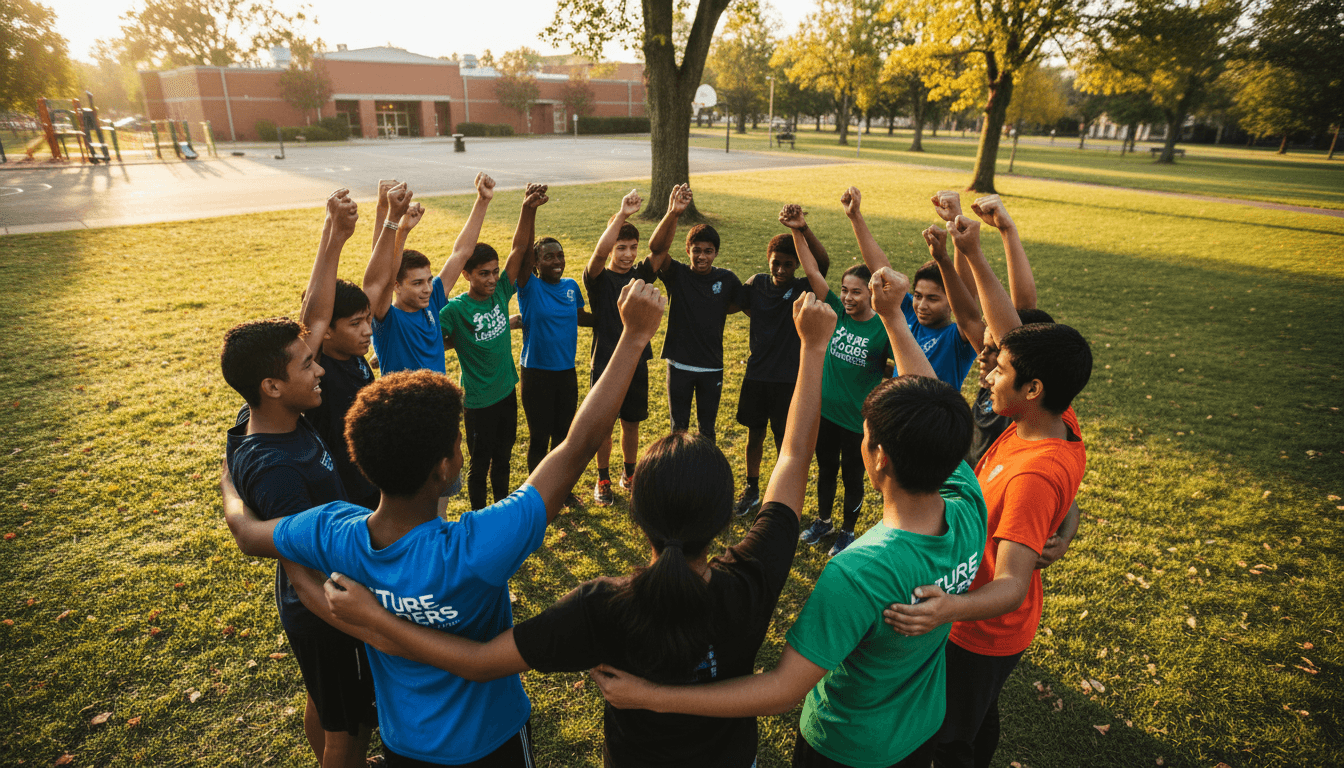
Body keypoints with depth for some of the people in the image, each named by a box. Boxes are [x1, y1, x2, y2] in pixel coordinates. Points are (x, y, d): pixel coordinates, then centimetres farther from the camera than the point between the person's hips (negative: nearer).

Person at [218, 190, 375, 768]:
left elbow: (314, 316, -8)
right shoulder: (276, 470, -35)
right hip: (325, 614, -8)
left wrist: (334, 238, -10)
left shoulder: (273, 416, -11)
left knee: (323, 702, 31)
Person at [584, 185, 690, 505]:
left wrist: (673, 214, -34)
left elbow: (659, 247, -17)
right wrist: (622, 215, -41)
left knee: (631, 423, 16)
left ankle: (629, 473, 36)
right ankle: (603, 479, 28)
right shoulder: (599, 278, -9)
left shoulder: (641, 274, 1)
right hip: (605, 365, -3)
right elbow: (599, 252, -30)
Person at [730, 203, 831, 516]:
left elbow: (823, 263, -32)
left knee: (784, 441, 7)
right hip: (756, 373, 4)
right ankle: (752, 490, 35)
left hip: (788, 378, -3)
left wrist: (803, 228, -46)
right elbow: (740, 305, 18)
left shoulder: (802, 289, -12)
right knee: (755, 434, 16)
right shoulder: (756, 283, -1)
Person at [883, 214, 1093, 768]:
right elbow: (1010, 330, -5)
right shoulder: (1061, 425, -11)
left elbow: (1011, 585, -40)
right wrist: (974, 256, -7)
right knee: (980, 720, 33)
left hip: (983, 632, -8)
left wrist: (953, 607, -60)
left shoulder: (1036, 473, -37)